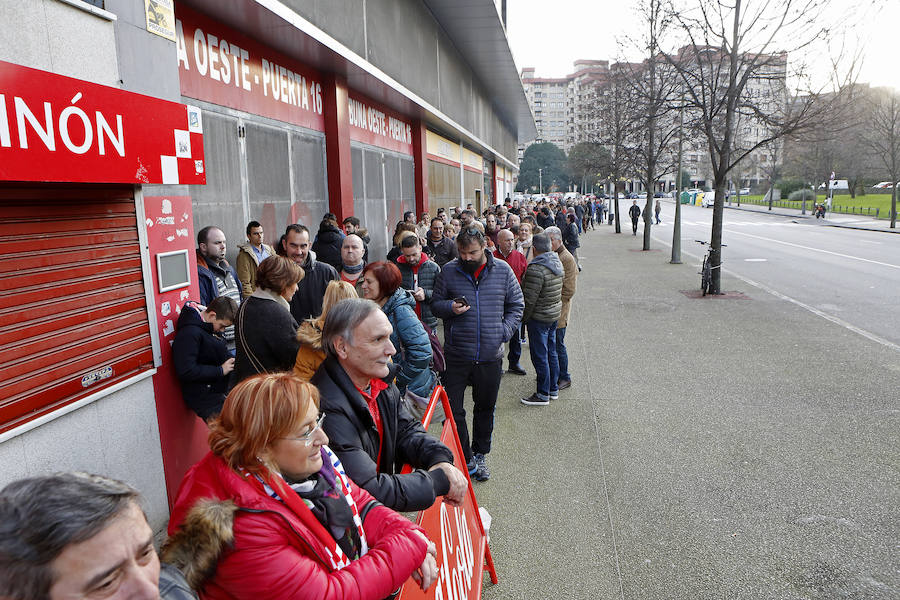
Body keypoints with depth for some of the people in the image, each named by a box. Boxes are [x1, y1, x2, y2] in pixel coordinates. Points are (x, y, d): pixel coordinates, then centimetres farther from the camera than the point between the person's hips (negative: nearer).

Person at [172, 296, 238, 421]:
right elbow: (185, 371, -26)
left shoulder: (206, 328, 9)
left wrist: (231, 362, -1)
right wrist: (220, 370, -19)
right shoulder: (190, 333, -20)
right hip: (206, 399, -9)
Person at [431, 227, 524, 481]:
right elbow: (435, 304, 7)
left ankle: (479, 455, 35)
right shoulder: (449, 271, -1)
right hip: (456, 355, -1)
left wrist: (503, 332, -3)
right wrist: (450, 307, -15)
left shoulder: (502, 270, 1)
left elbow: (516, 306, 9)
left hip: (490, 356, 1)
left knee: (485, 408, 16)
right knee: (453, 411, 0)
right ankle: (465, 459, 17)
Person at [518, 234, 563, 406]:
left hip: (539, 317, -9)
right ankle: (554, 389, 28)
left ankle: (543, 395, 9)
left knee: (540, 356, 0)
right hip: (555, 313, 9)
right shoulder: (557, 262, 4)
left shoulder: (536, 269, -23)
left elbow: (529, 299, -22)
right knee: (551, 352, 18)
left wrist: (523, 318, -9)